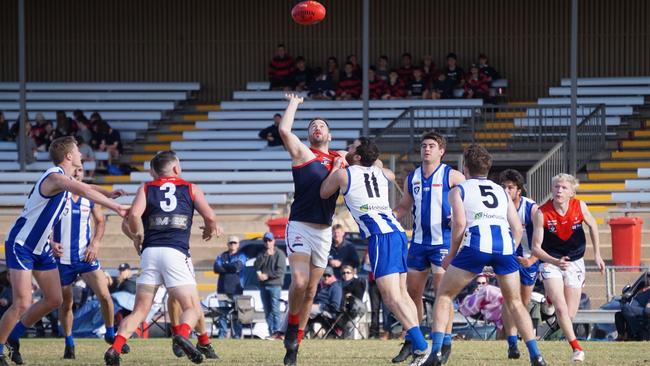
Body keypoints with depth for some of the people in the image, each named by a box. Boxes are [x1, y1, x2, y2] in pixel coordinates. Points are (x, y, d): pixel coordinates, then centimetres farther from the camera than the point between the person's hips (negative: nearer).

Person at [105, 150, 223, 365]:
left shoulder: (146, 189, 15)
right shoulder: (190, 189, 15)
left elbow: (133, 216, -2)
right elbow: (210, 218, 7)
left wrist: (138, 238, 17)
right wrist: (210, 230, 31)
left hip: (150, 253, 2)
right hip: (177, 252, -2)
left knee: (140, 310, 6)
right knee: (192, 309, 2)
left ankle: (115, 348, -15)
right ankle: (183, 335, -30)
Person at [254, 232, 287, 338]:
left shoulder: (279, 254, 0)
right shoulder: (262, 254, 17)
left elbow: (281, 271, -8)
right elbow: (257, 266, 2)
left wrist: (267, 276, -12)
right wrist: (265, 255, -7)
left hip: (275, 285, -6)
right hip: (263, 286, 6)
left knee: (275, 310, -12)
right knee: (267, 311, 4)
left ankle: (277, 331, -15)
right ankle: (271, 332, 5)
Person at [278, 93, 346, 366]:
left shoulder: (340, 159, 15)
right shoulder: (302, 153, 2)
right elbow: (284, 130, -13)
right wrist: (294, 104, 0)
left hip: (324, 231, 4)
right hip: (300, 226, -4)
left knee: (311, 290, 6)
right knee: (300, 281, -23)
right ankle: (292, 324, 2)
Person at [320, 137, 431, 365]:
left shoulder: (343, 174, 2)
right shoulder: (380, 173, 20)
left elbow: (323, 194, 21)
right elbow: (393, 176, 47)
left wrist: (335, 168, 33)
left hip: (380, 237, -8)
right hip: (398, 232, 8)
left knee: (391, 297, -14)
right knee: (401, 293, 14)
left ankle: (420, 346, -27)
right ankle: (417, 346, 8)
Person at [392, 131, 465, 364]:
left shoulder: (451, 176, -5)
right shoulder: (412, 179, 11)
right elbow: (404, 207, 22)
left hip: (443, 241, -6)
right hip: (419, 241, 6)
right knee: (413, 291, 7)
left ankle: (445, 342, -4)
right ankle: (411, 342, 17)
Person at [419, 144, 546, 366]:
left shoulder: (459, 190, 18)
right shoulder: (501, 191, 29)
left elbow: (459, 223, 1)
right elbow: (517, 228, 20)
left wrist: (452, 254, 11)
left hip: (477, 244, -3)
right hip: (505, 243, 3)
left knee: (443, 296, 11)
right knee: (514, 303, 19)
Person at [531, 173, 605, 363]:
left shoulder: (580, 206, -13)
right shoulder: (542, 213, -19)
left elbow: (592, 225, 9)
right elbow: (536, 248, -17)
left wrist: (597, 254, 9)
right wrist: (555, 261, -33)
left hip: (575, 263, 2)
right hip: (550, 262, -2)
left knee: (570, 315, 5)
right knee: (561, 308, -21)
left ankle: (552, 296, 40)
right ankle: (576, 348, -13)